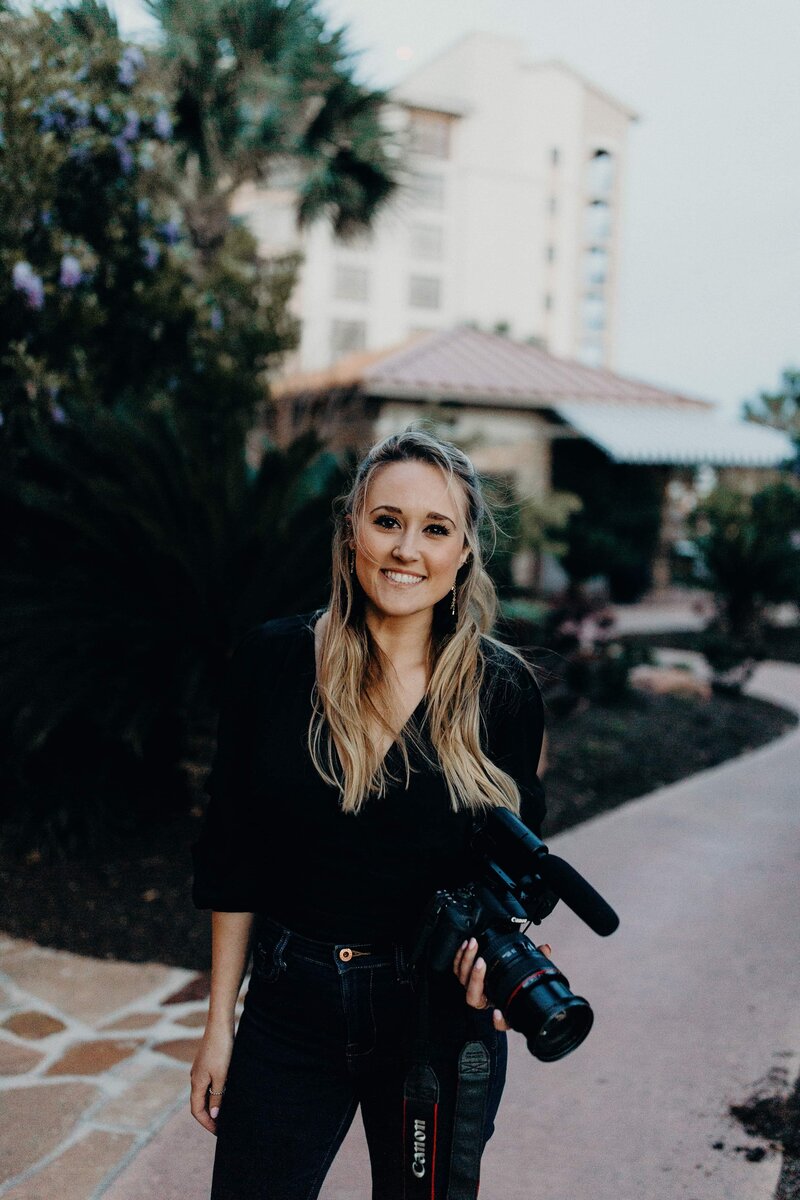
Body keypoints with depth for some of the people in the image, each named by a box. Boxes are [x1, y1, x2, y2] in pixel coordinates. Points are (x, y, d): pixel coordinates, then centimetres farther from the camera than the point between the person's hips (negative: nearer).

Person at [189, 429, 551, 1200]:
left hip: (441, 1015, 0)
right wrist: (219, 1022, 2)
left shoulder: (503, 690, -8)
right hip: (291, 1011, 0)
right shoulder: (272, 660, -7)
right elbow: (232, 859, 0)